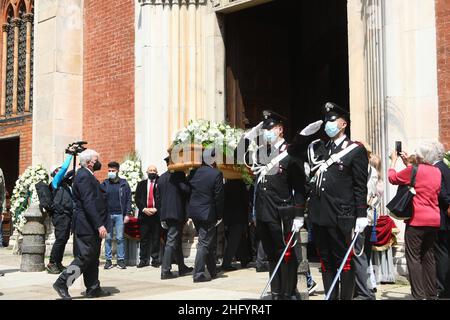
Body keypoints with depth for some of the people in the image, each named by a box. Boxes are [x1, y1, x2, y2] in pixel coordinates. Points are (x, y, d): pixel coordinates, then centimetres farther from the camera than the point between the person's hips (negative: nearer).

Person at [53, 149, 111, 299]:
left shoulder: (87, 175, 15)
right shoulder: (84, 176, -17)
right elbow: (88, 203, -23)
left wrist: (100, 223, 18)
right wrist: (99, 225, -25)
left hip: (92, 225, 10)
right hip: (88, 225, -10)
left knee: (92, 258, 13)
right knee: (85, 257, -6)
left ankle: (93, 288, 19)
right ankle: (62, 283, 1)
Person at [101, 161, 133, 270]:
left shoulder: (124, 184, 5)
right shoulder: (104, 184, 7)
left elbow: (128, 200, 4)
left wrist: (127, 214, -2)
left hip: (119, 215, -1)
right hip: (107, 215, 1)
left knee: (120, 238, 0)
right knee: (108, 238, 3)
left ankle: (121, 260, 6)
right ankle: (108, 260, 9)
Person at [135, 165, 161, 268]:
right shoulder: (141, 184, 13)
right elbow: (137, 198, 7)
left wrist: (156, 209, -12)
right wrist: (144, 209, -7)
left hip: (156, 214, -2)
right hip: (144, 214, 2)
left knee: (156, 238, 1)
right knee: (144, 238, 2)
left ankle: (155, 259, 6)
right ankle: (143, 260, 6)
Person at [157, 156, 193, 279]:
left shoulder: (161, 178, 12)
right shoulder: (179, 175, -10)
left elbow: (158, 196, 14)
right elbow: (186, 190, -18)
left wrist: (162, 217, 17)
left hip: (165, 213, 8)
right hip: (177, 213, -8)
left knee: (177, 241, 17)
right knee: (172, 242, -6)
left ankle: (182, 268, 27)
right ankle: (165, 270, -8)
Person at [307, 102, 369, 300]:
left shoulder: (355, 150, -1)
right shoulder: (317, 148, 14)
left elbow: (360, 186, -5)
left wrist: (361, 215, -9)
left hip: (341, 217, -5)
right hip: (318, 216, 5)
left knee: (344, 261, 2)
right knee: (326, 262, 12)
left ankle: (346, 297, 11)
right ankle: (330, 297, 21)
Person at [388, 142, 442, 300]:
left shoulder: (414, 170, -11)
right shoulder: (437, 172, 8)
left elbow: (392, 177, 4)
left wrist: (393, 160, 19)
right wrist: (408, 163, 28)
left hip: (417, 221, -7)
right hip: (434, 220, 7)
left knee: (413, 257, -3)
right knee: (428, 256, 14)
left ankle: (419, 295, -7)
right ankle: (431, 294, 18)